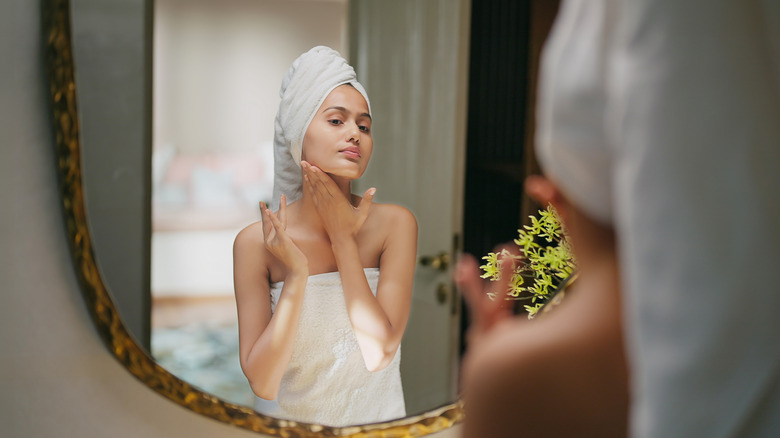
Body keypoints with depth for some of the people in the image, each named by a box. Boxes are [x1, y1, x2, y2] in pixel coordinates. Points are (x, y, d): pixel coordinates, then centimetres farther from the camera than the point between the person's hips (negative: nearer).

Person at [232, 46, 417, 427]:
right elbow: (262, 383, -10)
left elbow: (379, 352, -14)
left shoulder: (393, 224, -6)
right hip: (288, 421, 0)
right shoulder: (256, 242, -7)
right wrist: (296, 274, -19)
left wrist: (343, 237, -13)